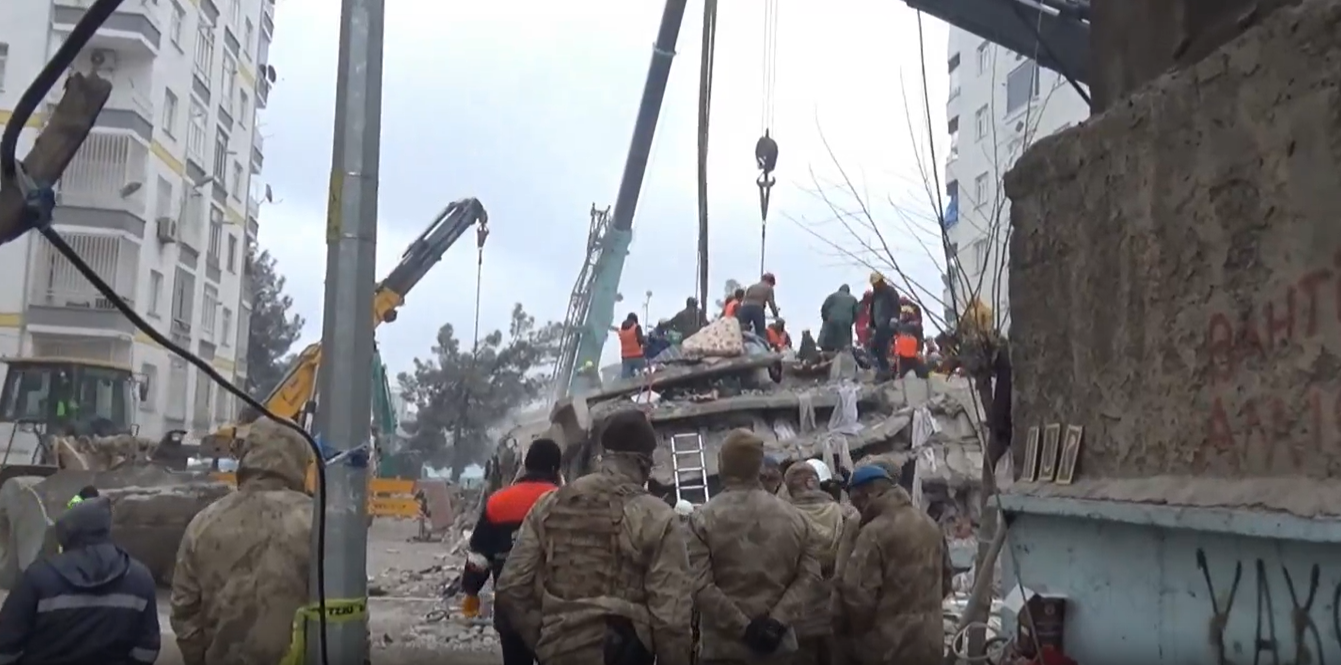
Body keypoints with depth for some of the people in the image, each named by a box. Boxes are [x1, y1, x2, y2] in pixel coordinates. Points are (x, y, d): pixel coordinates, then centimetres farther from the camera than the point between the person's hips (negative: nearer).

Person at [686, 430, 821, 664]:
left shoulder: (703, 519, -6)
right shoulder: (792, 516, 5)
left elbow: (699, 586, -15)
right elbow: (809, 576, -2)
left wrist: (742, 627, -12)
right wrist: (778, 620, -8)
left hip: (724, 646, -3)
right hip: (777, 644, 3)